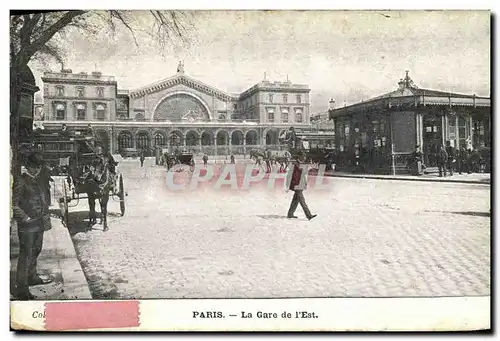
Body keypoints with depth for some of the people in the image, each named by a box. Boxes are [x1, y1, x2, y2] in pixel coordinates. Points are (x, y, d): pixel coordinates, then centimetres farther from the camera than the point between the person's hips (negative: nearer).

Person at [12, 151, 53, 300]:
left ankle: (32, 278, 35)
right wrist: (25, 218, -16)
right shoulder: (21, 181, -11)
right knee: (26, 256, -4)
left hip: (40, 224, 7)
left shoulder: (41, 180, 11)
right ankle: (21, 289, 2)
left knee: (36, 252, 19)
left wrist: (46, 218, 13)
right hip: (27, 226, -7)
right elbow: (14, 204, -12)